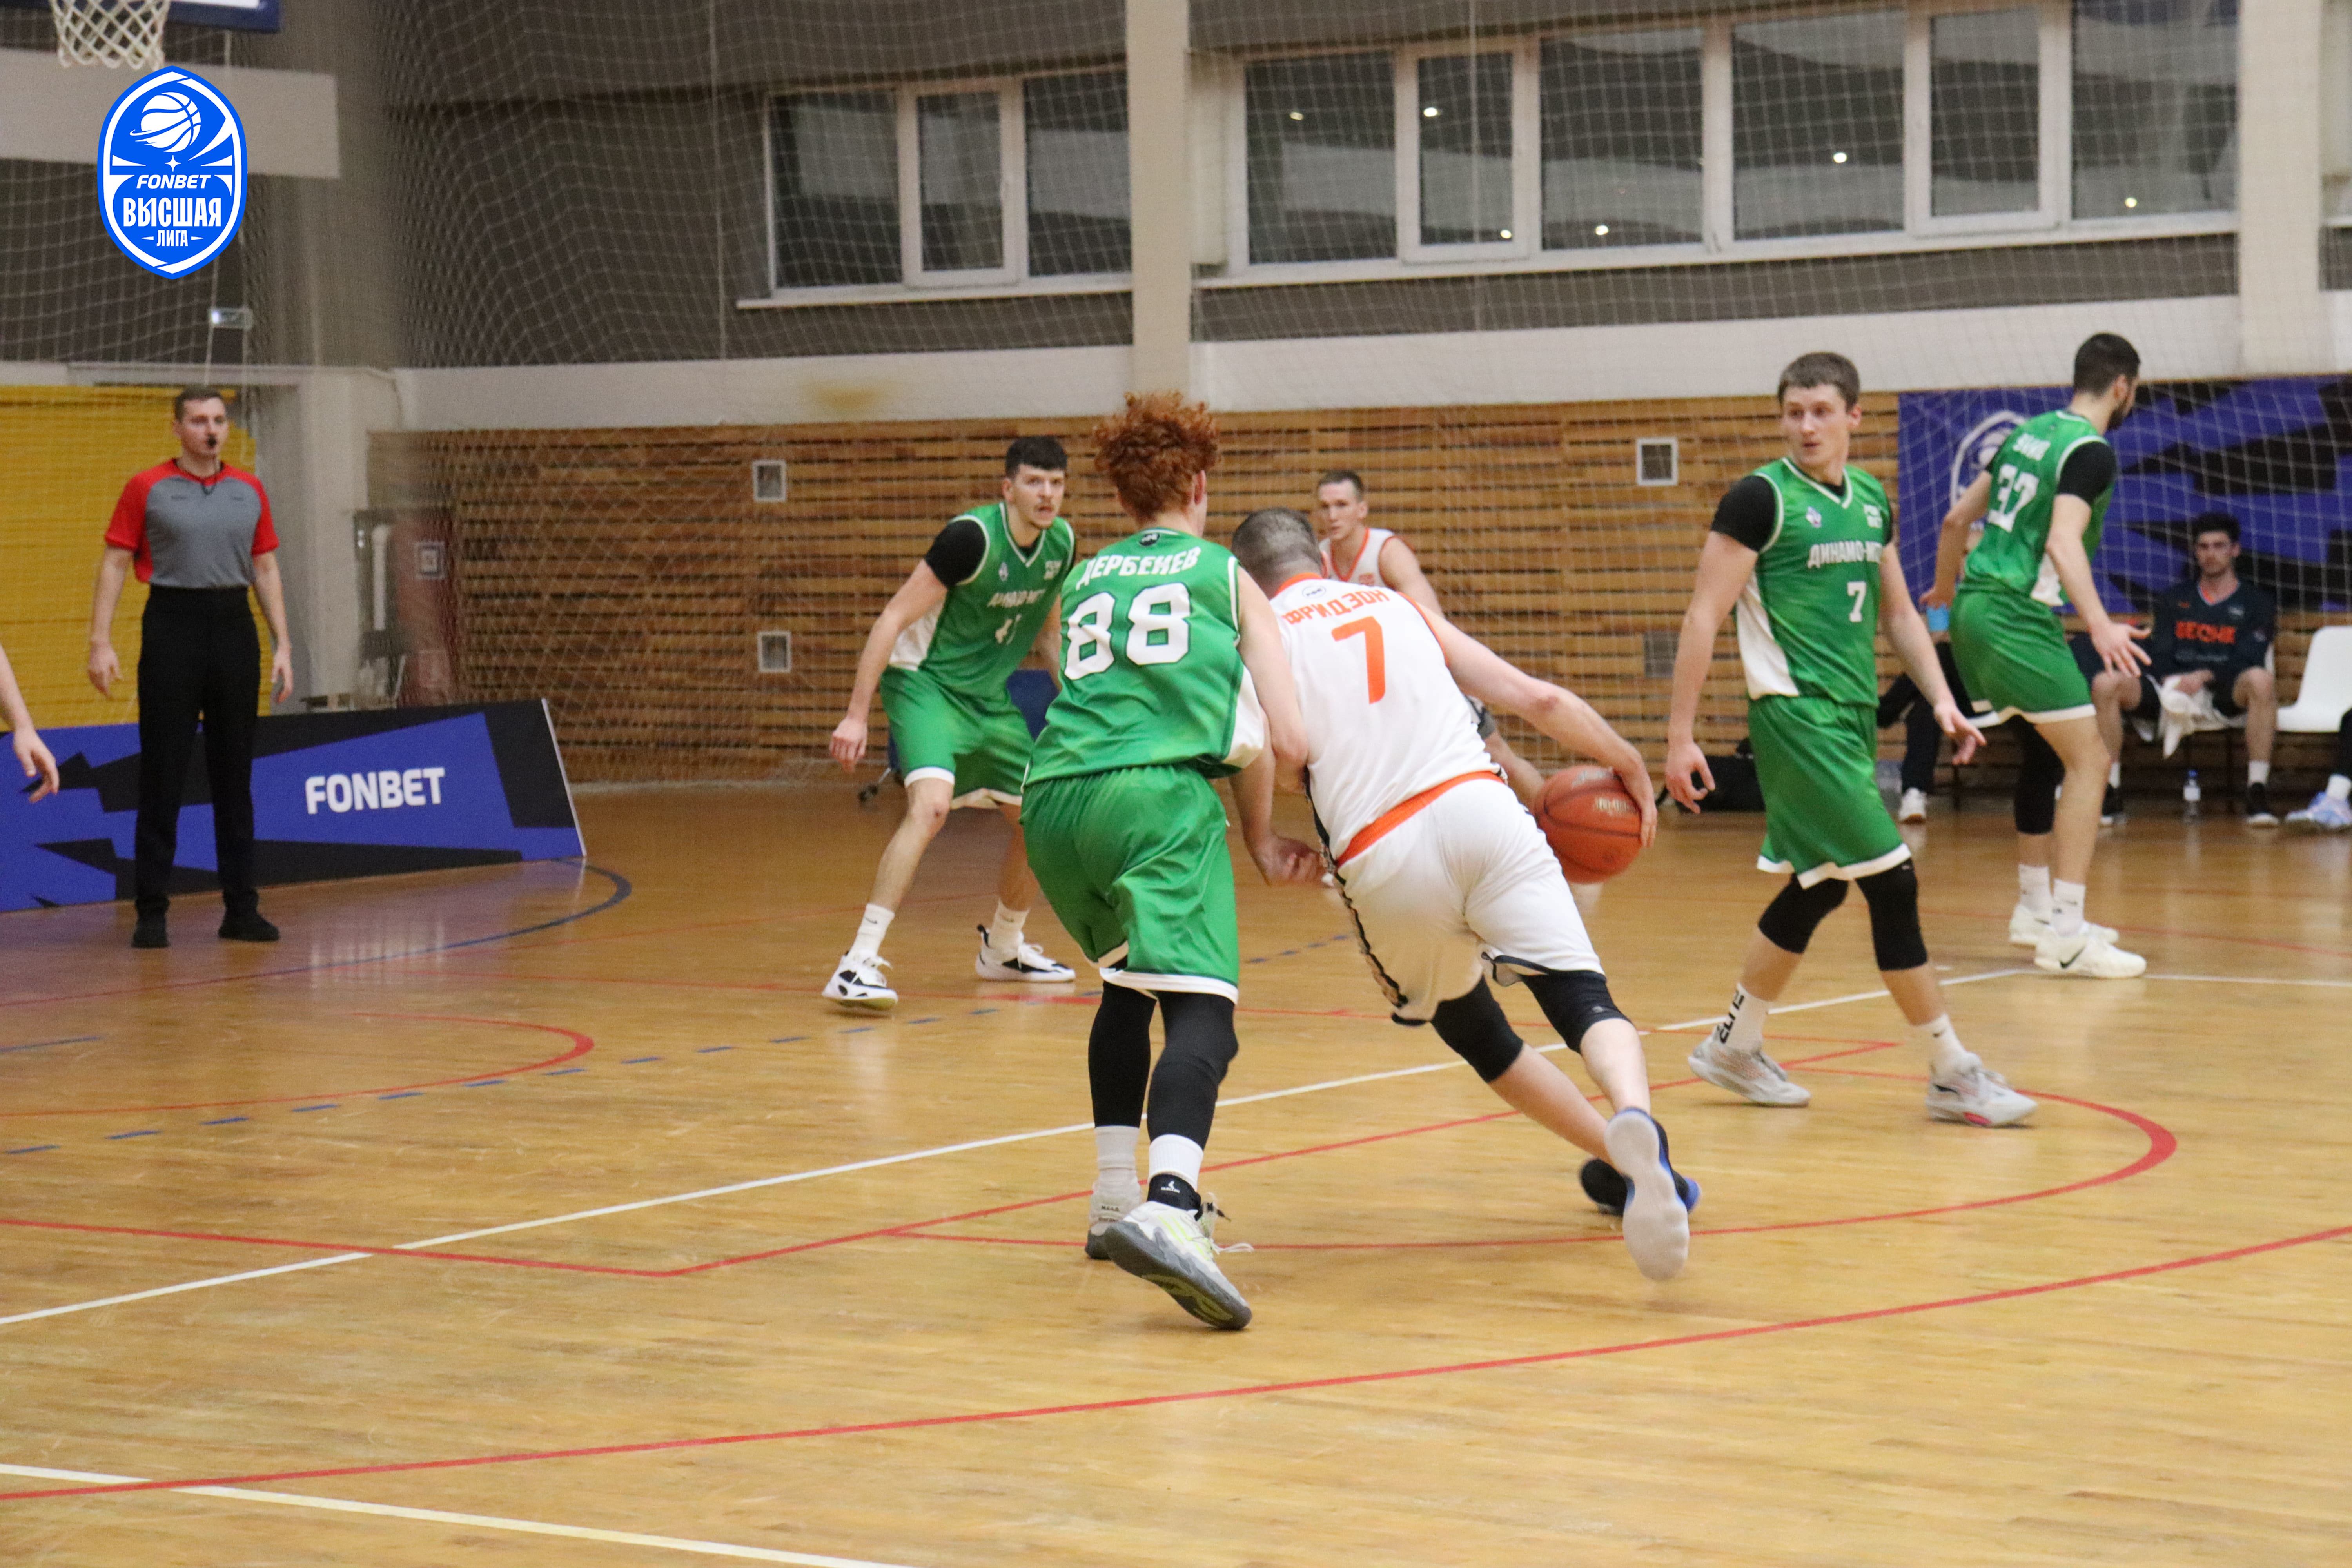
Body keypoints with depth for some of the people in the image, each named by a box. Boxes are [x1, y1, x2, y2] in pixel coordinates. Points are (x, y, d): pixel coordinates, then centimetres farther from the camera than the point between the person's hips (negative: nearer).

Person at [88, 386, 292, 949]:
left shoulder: (250, 492, 10)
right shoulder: (147, 489, 0)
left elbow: (266, 570, 14)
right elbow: (115, 564, -1)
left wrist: (282, 643, 7)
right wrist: (101, 642, -9)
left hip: (234, 626, 3)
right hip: (172, 625, -3)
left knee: (235, 773, 6)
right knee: (163, 775, -3)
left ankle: (241, 908, 11)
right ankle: (152, 911, 2)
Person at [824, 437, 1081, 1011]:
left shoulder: (1062, 543, 0)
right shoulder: (973, 537, -23)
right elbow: (892, 619, -21)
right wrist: (856, 715, -23)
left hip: (989, 697, 8)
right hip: (926, 683, -8)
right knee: (932, 804, -30)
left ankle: (1003, 947, 37)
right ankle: (859, 963, -30)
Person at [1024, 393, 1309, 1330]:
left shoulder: (1085, 581, 29)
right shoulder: (1228, 578, 19)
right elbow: (1288, 744, 9)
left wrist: (1258, 844, 33)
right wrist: (1262, 831, 31)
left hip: (1056, 796, 5)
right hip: (1160, 792, -5)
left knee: (1128, 981, 28)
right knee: (1198, 1001, -15)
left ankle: (1116, 1201, 26)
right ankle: (1169, 1207, -41)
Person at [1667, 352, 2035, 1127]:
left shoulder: (1871, 500, 12)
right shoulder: (1761, 497, -9)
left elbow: (1898, 611, 20)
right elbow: (1703, 616, -10)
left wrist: (1941, 699, 8)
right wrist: (1680, 736, -14)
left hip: (1853, 715, 8)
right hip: (1796, 712, -8)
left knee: (1819, 887, 15)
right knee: (1892, 881, -10)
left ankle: (1734, 1046, 30)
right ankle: (1952, 1075, -4)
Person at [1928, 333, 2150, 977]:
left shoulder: (2029, 433, 15)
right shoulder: (2090, 451, -10)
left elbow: (1957, 519, 21)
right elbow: (2062, 543, -24)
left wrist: (1944, 588, 37)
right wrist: (2100, 626, -33)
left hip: (1973, 608, 9)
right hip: (2016, 616, -9)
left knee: (2043, 756, 21)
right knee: (2089, 759, -7)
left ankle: (2037, 907, 27)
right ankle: (2064, 934, -12)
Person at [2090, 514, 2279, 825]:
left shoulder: (2255, 602, 13)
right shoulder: (2174, 598, 21)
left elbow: (2247, 660, -1)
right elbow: (2158, 654, 10)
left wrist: (2206, 676, -19)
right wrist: (2170, 680, -13)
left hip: (2226, 696, -2)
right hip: (2171, 690, 2)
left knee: (2260, 681, -38)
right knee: (2105, 684, -25)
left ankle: (2258, 795, -36)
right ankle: (2109, 789, -22)